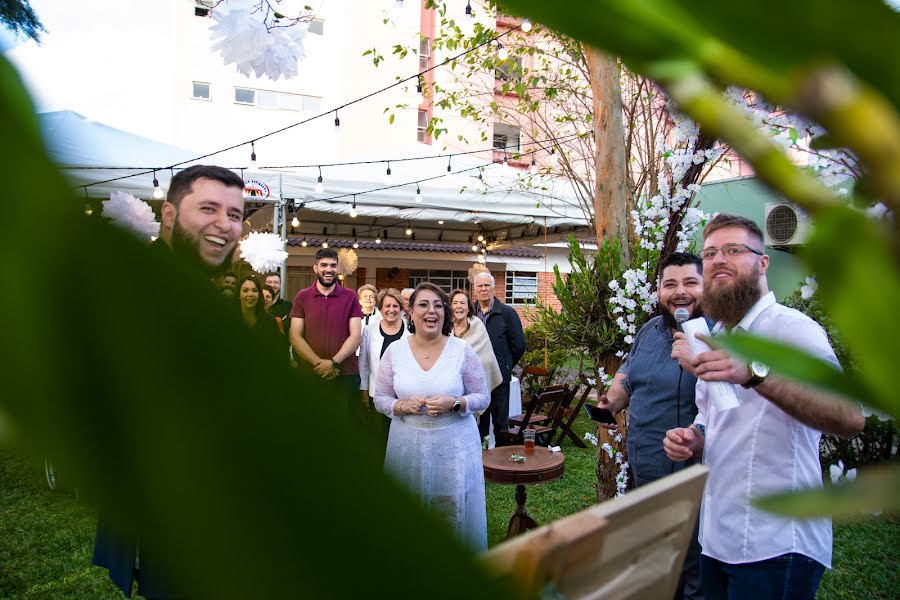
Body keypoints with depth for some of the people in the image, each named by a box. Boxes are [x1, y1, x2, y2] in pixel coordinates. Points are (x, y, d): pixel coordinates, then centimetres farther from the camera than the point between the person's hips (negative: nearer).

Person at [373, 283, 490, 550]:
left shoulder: (463, 351, -4)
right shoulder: (394, 351, -1)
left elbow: (482, 397, 1)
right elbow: (380, 399, 5)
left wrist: (454, 404, -18)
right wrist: (402, 405, -16)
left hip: (454, 442, -1)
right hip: (408, 444, 1)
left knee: (454, 507, 5)